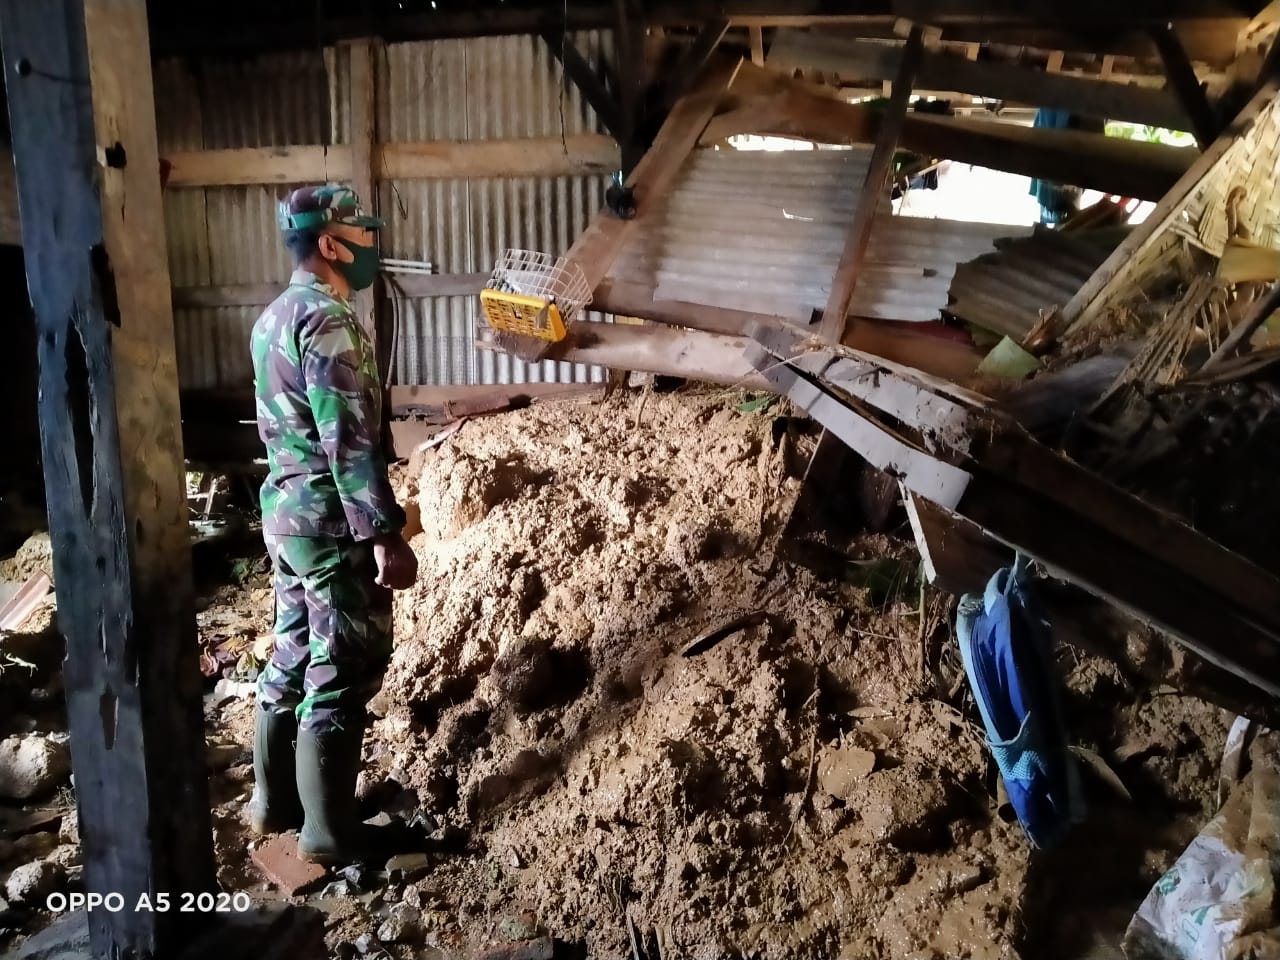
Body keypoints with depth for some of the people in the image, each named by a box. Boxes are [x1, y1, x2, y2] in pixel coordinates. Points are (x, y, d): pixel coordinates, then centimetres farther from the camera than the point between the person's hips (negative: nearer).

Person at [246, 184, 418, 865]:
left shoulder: (275, 316, 14)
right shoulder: (328, 319, -18)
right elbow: (349, 440, -24)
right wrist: (385, 534, -23)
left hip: (286, 514, 10)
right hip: (332, 524, -10)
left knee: (292, 659, 18)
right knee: (341, 676, -1)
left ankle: (275, 803, 31)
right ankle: (329, 834, 10)